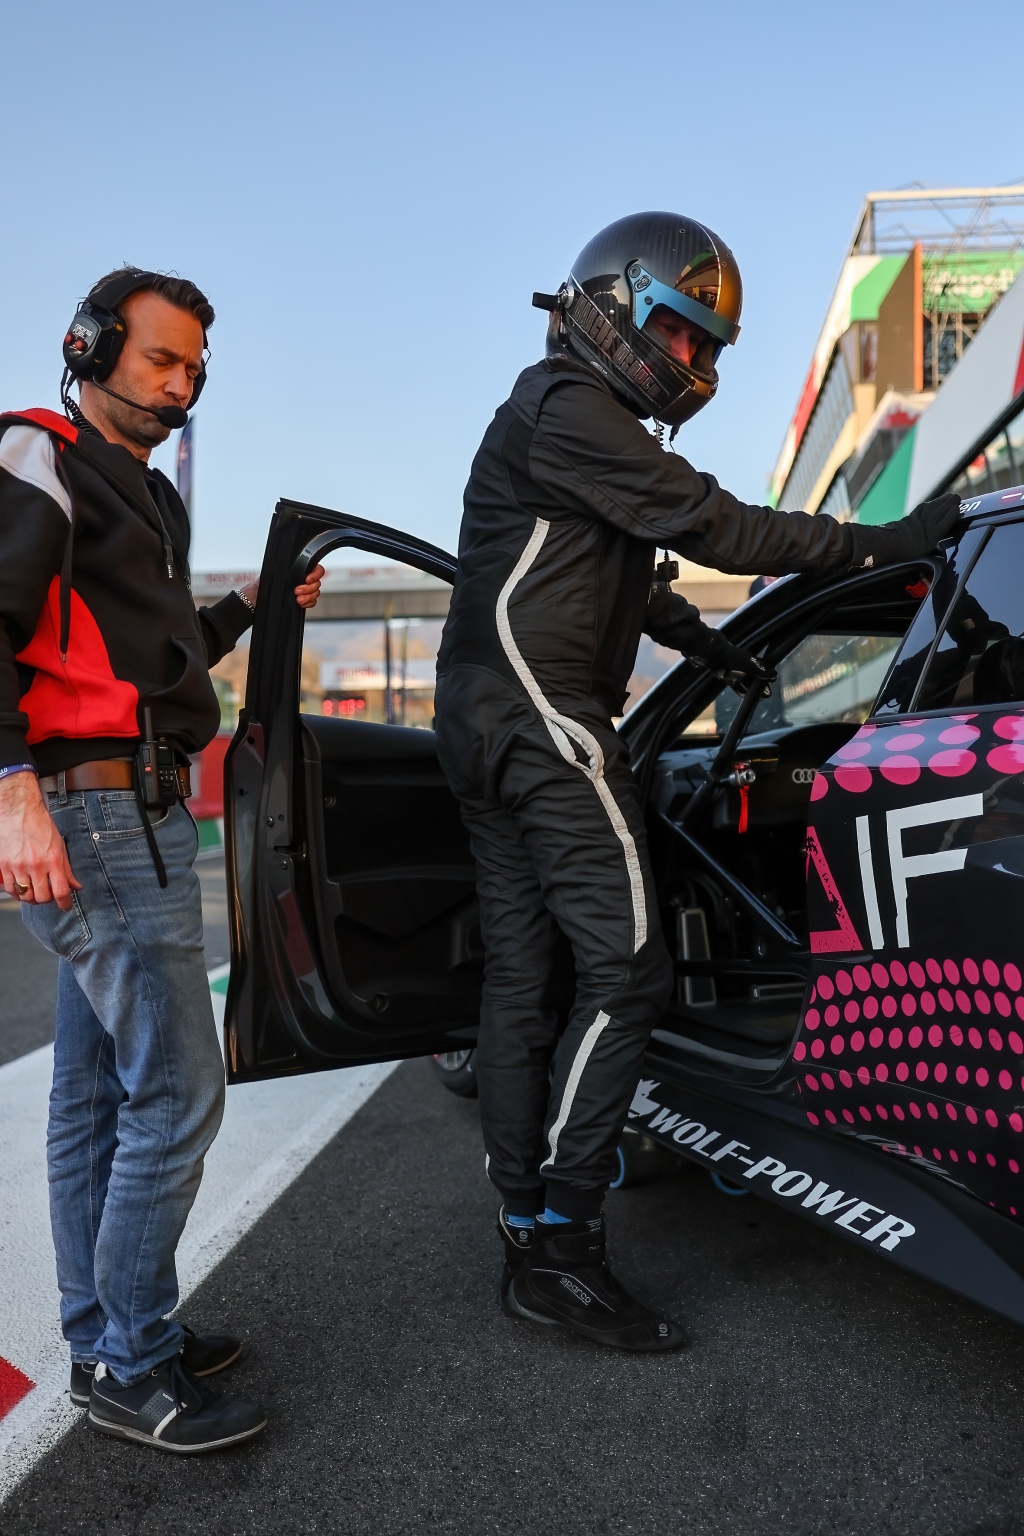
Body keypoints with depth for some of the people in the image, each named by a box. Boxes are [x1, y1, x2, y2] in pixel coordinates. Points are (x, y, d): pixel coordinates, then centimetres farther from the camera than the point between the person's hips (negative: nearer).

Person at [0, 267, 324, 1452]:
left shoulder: (144, 495, 23)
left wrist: (249, 608, 18)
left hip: (131, 812, 10)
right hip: (96, 816, -10)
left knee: (95, 1096, 14)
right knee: (177, 1093, -7)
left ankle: (103, 1340, 26)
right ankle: (132, 1370, 7)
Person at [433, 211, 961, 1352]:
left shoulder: (568, 413, 25)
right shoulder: (570, 410, -9)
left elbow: (613, 572, 32)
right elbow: (711, 527, -16)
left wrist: (701, 640, 26)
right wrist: (883, 543, -10)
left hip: (489, 723, 11)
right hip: (539, 716, -11)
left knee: (520, 973, 7)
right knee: (626, 968, -12)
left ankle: (528, 1235, 14)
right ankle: (561, 1245, -8)